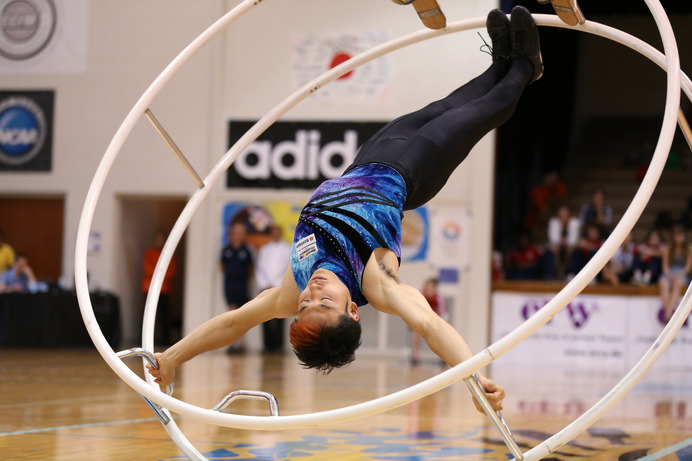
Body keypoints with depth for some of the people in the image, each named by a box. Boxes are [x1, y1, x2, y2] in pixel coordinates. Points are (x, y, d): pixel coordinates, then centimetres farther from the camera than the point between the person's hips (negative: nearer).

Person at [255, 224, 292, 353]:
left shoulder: (287, 249, 8)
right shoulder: (264, 249, 16)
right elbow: (259, 268, 13)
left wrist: (275, 285, -5)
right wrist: (265, 285, 0)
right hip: (266, 288, 3)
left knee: (279, 319, -10)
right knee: (266, 318, -4)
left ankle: (278, 345, -12)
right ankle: (268, 345, -3)